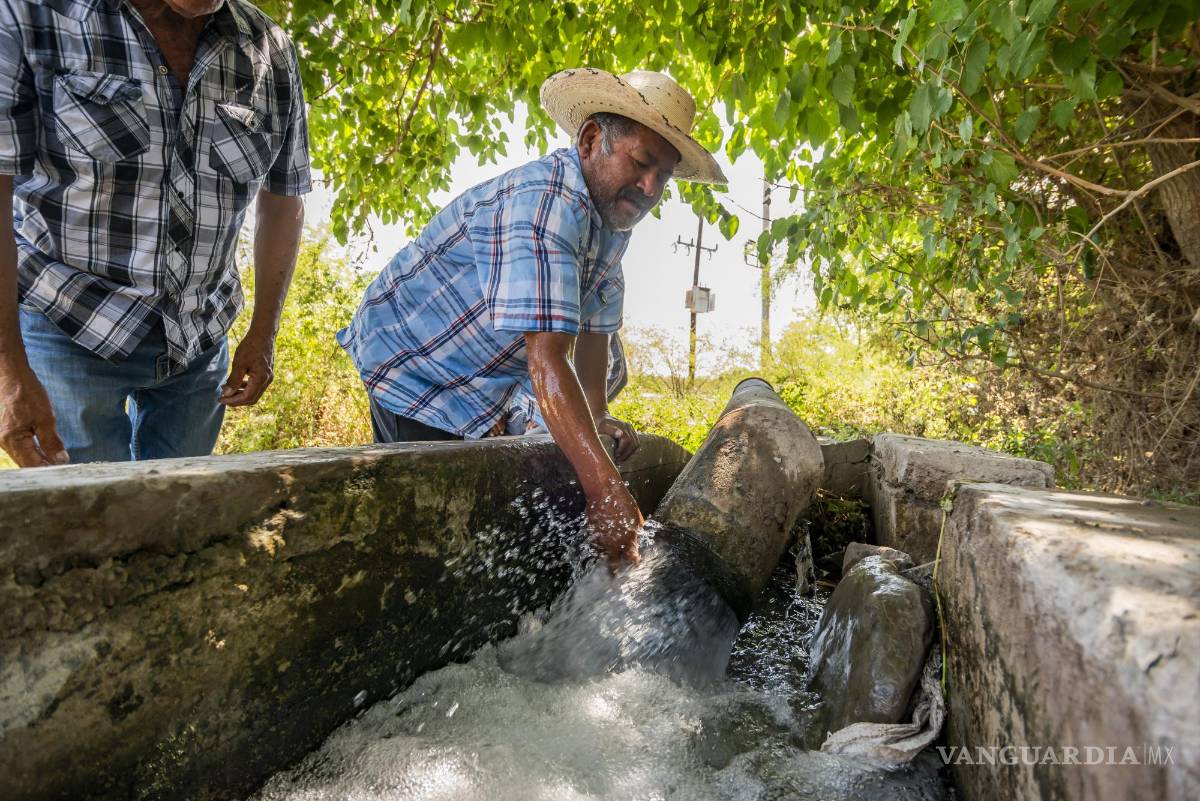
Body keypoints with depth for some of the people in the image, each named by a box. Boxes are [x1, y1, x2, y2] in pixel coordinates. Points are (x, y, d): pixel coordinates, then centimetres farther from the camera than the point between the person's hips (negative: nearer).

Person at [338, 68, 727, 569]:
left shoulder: (613, 213, -2)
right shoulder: (547, 202, -33)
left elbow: (594, 326, 4)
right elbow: (546, 356, -43)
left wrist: (597, 417, -9)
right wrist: (603, 486, -48)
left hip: (483, 391, 9)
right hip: (412, 365, -9)